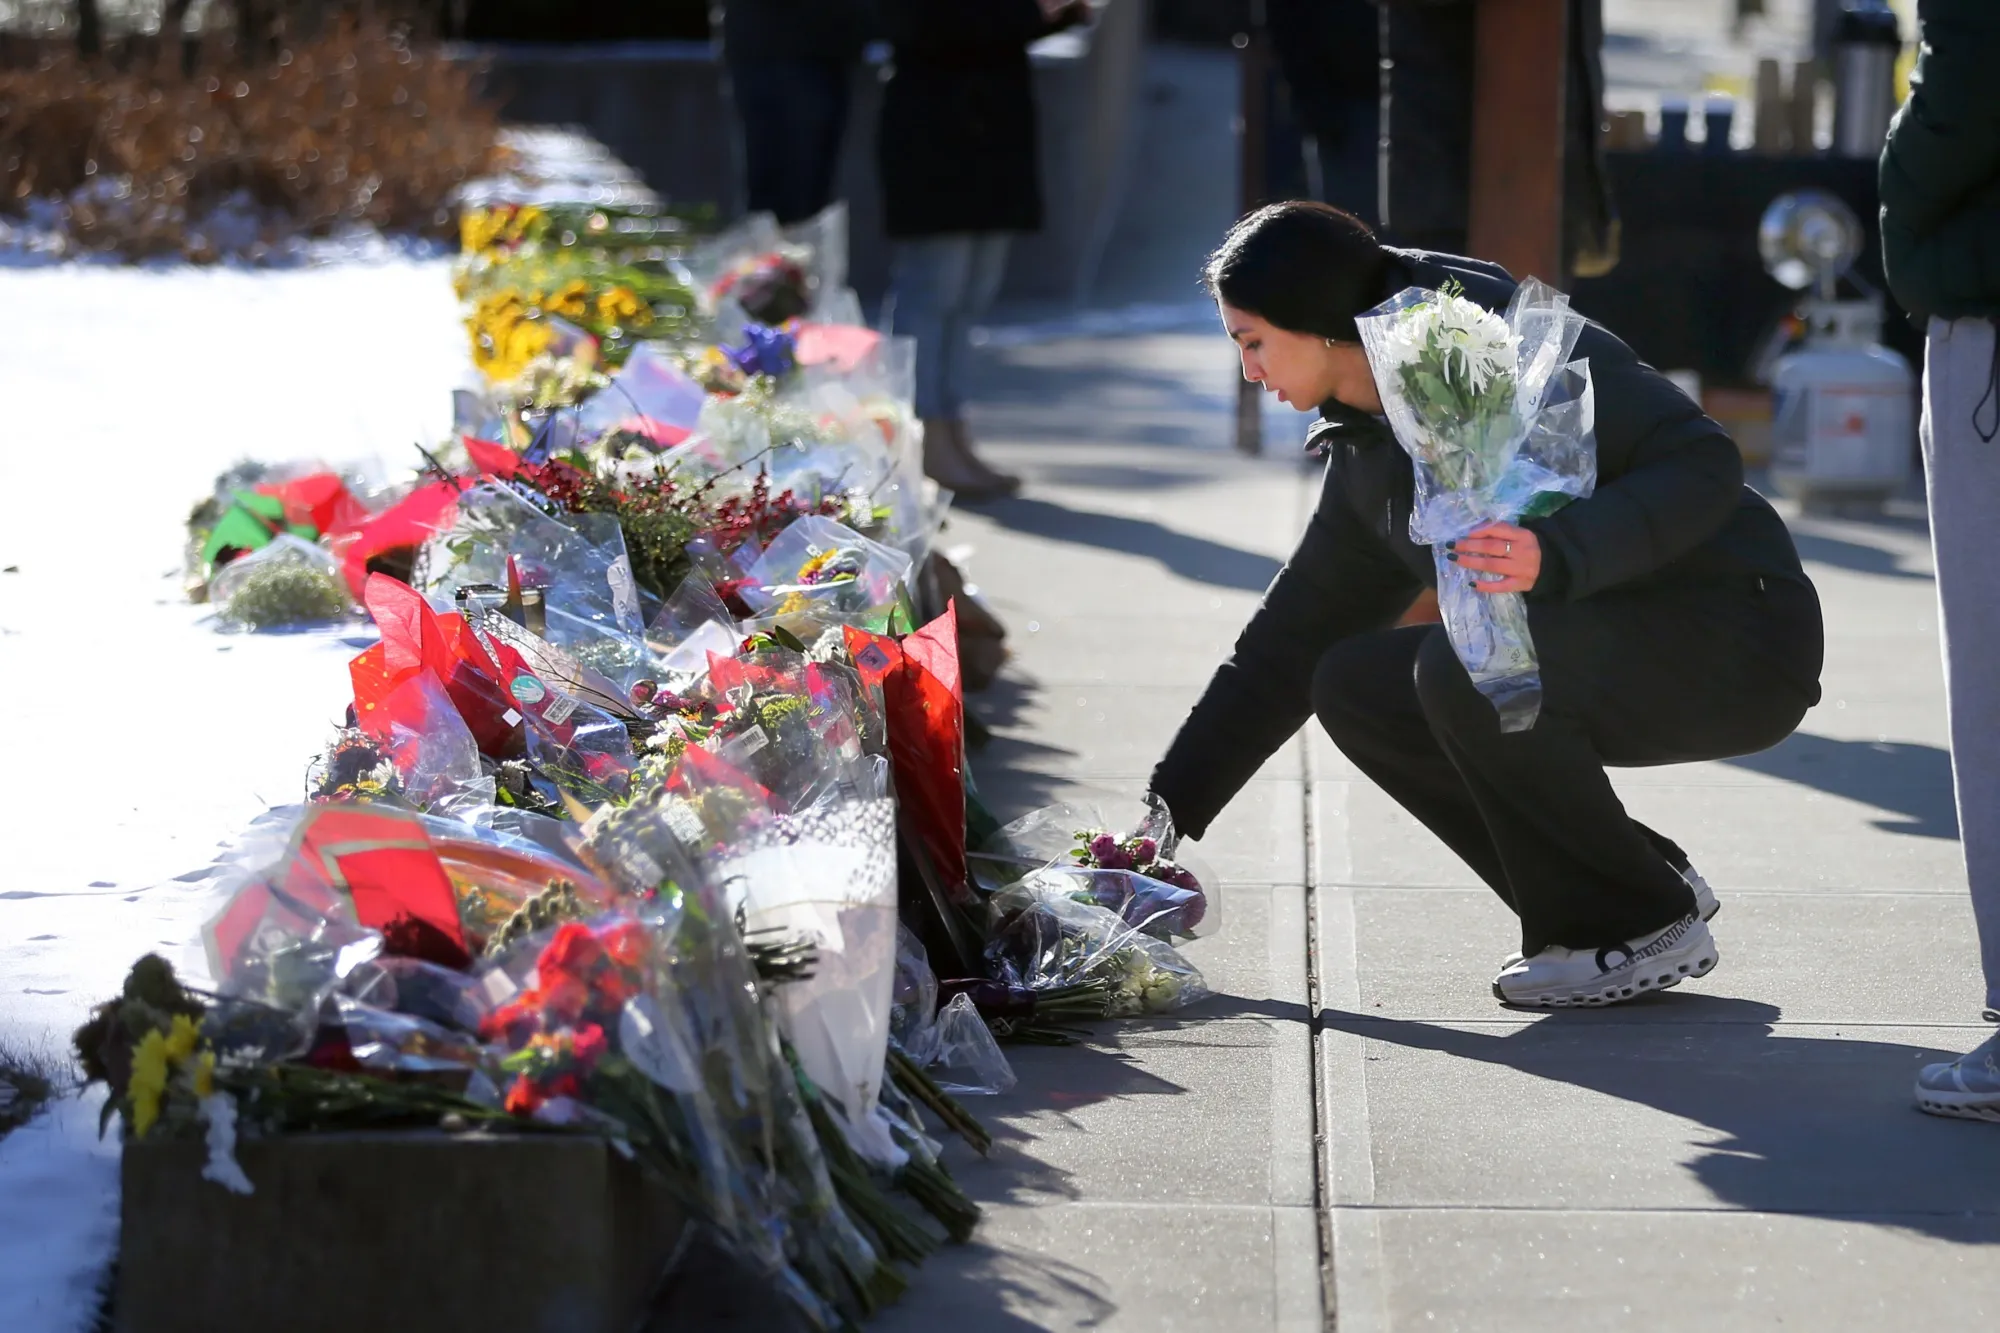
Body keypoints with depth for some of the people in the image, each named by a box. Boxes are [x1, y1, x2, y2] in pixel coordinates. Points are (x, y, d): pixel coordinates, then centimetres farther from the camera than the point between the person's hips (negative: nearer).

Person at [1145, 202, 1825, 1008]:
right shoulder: (1369, 455, 8)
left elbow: (1701, 465, -26)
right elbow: (1291, 639, 15)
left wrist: (1557, 556, -42)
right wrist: (1169, 811, 14)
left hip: (1739, 645, -9)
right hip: (1611, 652, 9)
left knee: (1465, 666, -29)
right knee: (1354, 686, 1)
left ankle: (1647, 926, -12)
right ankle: (1630, 892, 5)